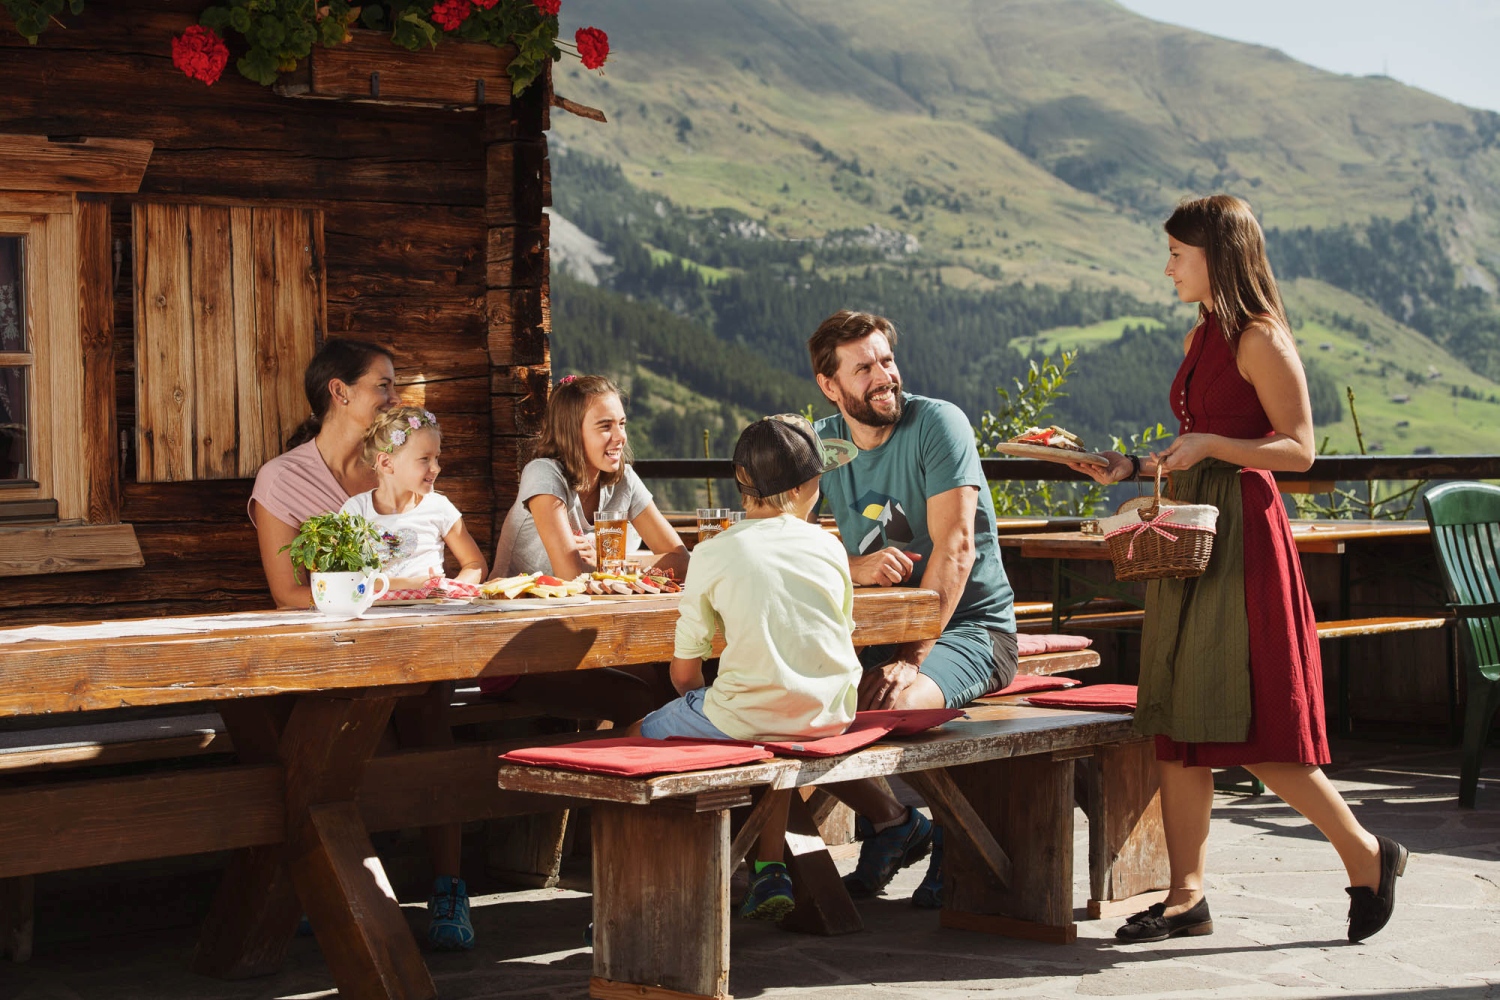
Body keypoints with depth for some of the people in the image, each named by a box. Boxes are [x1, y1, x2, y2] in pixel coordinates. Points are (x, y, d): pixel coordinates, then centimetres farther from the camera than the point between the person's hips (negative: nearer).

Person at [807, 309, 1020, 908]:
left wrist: (910, 658, -28)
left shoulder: (938, 424, -12)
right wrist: (854, 566, -22)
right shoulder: (821, 444, 4)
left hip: (969, 624, -6)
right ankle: (890, 823, 7)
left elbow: (955, 549, -20)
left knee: (893, 705, -34)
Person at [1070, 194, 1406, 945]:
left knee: (1248, 728, -7)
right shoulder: (1203, 338, 16)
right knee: (1174, 719, 5)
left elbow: (1298, 449, -14)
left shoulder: (1259, 339, -10)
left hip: (1242, 536, -9)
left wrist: (1209, 444, -22)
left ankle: (1365, 853, 9)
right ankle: (1187, 896, 9)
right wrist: (1131, 468, 12)